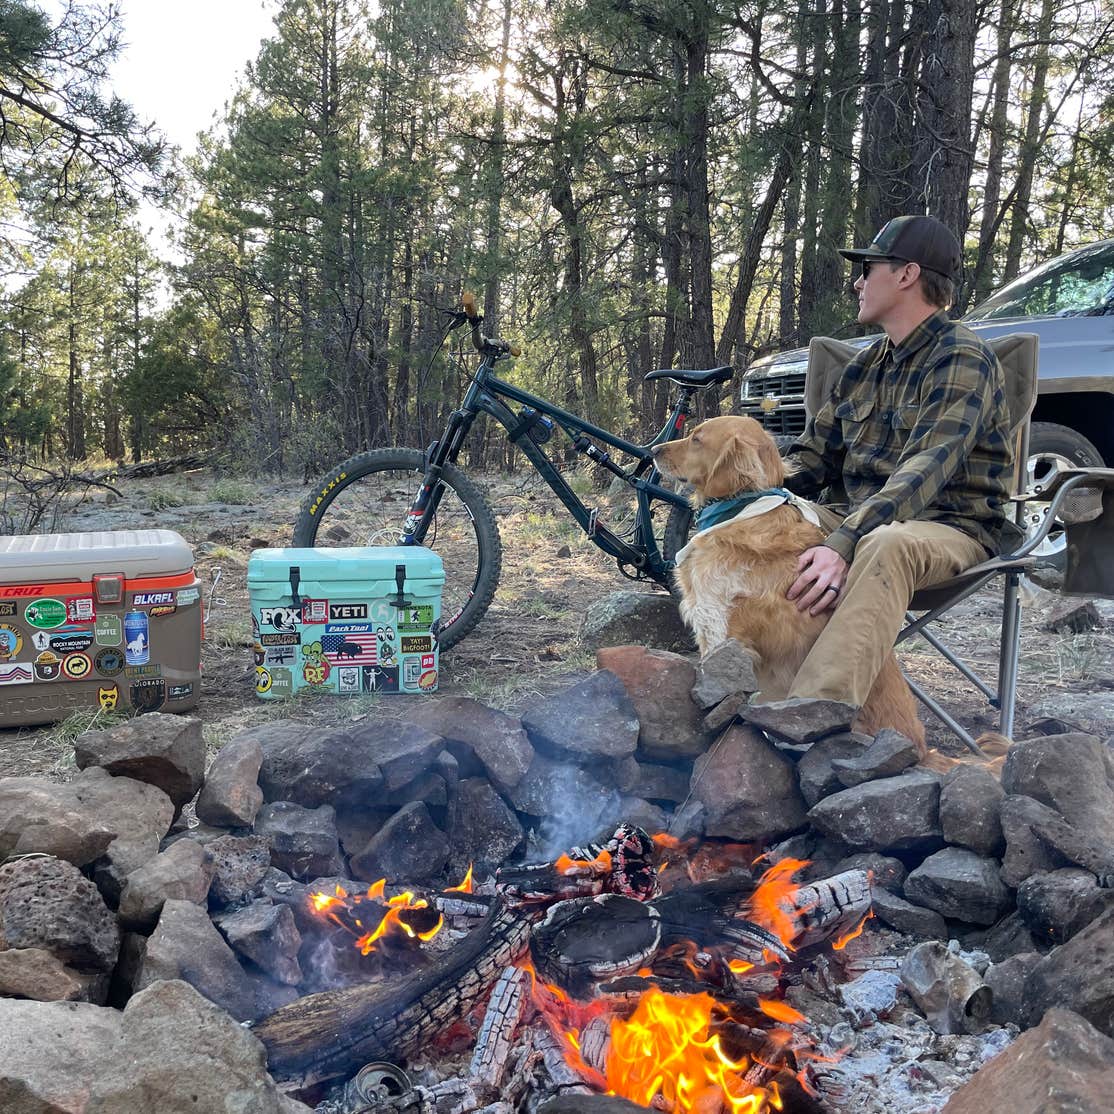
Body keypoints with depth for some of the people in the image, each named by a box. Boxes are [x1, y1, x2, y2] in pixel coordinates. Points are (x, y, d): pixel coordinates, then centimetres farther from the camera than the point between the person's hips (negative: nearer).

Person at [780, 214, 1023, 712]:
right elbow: (812, 452, 16)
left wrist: (844, 544, -40)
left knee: (885, 545, -41)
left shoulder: (962, 358, -10)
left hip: (950, 528, -7)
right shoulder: (867, 363, 15)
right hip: (863, 521, 7)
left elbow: (927, 470, -26)